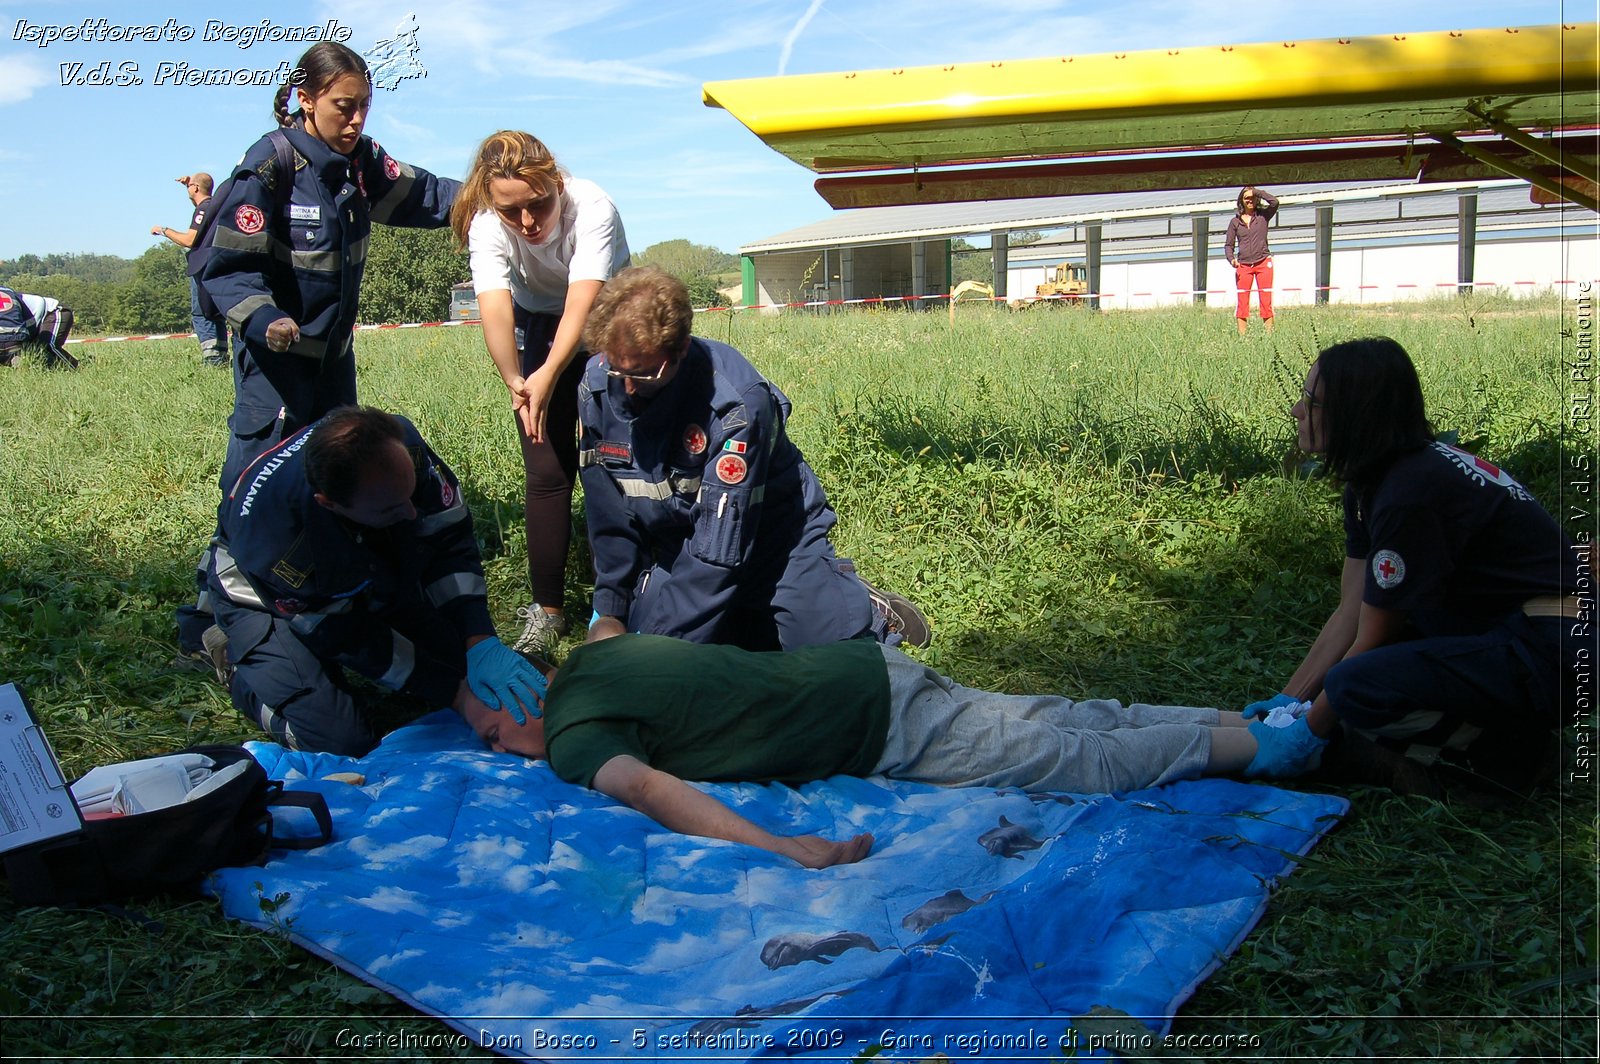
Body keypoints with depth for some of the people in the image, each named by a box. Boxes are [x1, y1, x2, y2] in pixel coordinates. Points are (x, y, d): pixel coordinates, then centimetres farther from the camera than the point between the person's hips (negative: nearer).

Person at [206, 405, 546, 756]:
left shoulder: (399, 444, -34)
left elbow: (450, 538, -23)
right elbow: (349, 639, -28)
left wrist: (481, 643, -34)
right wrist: (456, 693, -27)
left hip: (371, 575, 5)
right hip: (269, 603, -4)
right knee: (341, 740, -17)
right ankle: (243, 665, 9)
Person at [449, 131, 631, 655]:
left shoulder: (592, 208, -33)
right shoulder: (487, 227, -25)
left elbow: (582, 304, -42)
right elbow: (496, 308, -38)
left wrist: (548, 376, -55)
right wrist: (514, 381, -54)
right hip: (539, 330, 2)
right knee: (548, 471, -4)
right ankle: (547, 609, 5)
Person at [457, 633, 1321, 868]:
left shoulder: (571, 737, -13)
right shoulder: (588, 656, 11)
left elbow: (645, 787, -33)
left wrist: (780, 849, -41)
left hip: (886, 734, -8)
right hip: (864, 669, 8)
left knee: (1087, 762, 0)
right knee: (1070, 723, 13)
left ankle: (1261, 745, 7)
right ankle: (1255, 721, 17)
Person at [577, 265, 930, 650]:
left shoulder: (738, 403, -32)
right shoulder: (596, 386, -14)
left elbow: (720, 549, -31)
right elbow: (608, 515, -3)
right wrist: (610, 613, -7)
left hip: (770, 534, -5)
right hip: (676, 546, 6)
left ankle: (868, 609, 19)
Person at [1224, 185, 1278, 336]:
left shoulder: (1263, 215, 5)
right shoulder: (1235, 221, 9)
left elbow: (1274, 202, -15)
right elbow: (1228, 245, 10)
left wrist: (1257, 191, -6)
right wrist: (1231, 259, -9)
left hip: (1263, 263, -1)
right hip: (1243, 266, 1)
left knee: (1266, 301, -4)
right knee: (1242, 302, -2)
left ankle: (1269, 334, -4)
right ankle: (1242, 335, -1)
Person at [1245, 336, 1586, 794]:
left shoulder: (1410, 494, -24)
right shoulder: (1373, 480, 5)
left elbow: (1371, 638, -17)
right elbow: (1350, 612, 6)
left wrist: (1307, 731, -8)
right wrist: (1287, 700, 3)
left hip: (1549, 653, -10)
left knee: (1355, 687, -28)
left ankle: (1512, 753, -6)